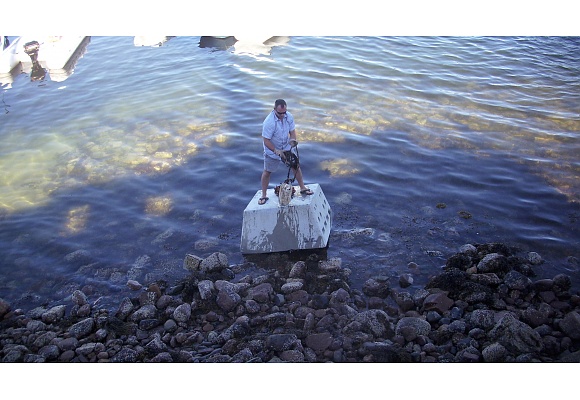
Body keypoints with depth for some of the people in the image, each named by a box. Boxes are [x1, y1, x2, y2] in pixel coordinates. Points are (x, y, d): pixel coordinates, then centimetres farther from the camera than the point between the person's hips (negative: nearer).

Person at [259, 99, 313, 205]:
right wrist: (276, 151, -32)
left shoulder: (289, 116, -14)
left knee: (296, 166, 9)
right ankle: (264, 195, 20)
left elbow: (292, 131, -2)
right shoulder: (269, 122, -31)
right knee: (267, 172, 5)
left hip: (286, 148, 5)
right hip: (272, 151, -4)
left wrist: (293, 140, -23)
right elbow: (266, 141, -26)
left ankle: (302, 188, 27)